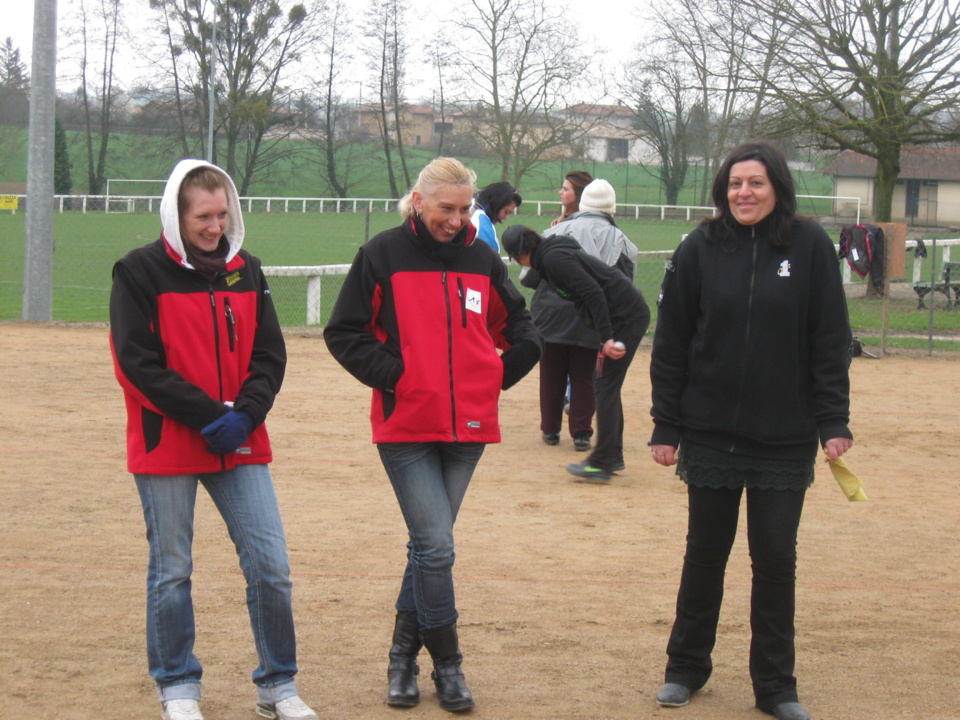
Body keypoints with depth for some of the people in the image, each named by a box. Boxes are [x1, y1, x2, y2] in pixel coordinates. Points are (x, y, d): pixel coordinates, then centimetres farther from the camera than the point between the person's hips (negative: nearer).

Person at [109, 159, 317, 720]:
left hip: (241, 444, 4)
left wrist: (245, 413, -10)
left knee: (271, 566, 1)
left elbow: (269, 353, 7)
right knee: (171, 572, 6)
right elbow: (138, 364, -11)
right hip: (167, 446, -3)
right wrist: (209, 415, -16)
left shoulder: (246, 271, 9)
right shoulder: (141, 273, -5)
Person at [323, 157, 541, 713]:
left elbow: (522, 334, 17)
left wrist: (496, 378, 5)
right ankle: (447, 665, 3)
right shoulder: (383, 255, -3)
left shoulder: (482, 259, 8)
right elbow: (344, 333, -2)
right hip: (406, 427, -4)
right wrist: (391, 375, -10)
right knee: (436, 546, -10)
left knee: (430, 545, 11)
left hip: (468, 428, 4)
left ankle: (405, 654, 24)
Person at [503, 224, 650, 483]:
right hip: (633, 314, 10)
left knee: (605, 387, -8)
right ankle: (613, 456, 22)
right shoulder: (550, 256, 17)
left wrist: (606, 337, -25)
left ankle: (601, 464, -7)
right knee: (606, 385, 16)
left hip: (625, 317, -10)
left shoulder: (553, 258, -14)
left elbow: (594, 293, -22)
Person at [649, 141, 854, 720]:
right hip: (711, 434, 1)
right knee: (705, 554, 11)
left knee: (777, 559, 6)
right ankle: (687, 668, 26)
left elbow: (831, 341, -1)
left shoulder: (810, 247, -3)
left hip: (785, 440, -1)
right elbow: (671, 343, 1)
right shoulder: (701, 249, -2)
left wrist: (833, 422, -6)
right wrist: (666, 427, -2)